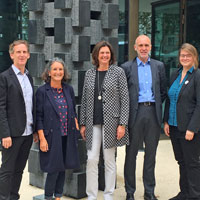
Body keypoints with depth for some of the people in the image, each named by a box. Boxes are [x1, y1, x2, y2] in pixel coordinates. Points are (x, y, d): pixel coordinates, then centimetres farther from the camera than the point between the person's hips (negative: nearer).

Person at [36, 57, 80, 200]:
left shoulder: (69, 89, 7)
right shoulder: (42, 91, -5)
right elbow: (39, 117, -7)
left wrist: (76, 128, 7)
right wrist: (42, 139, -12)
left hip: (67, 136, 4)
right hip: (52, 136, -4)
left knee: (63, 167, 10)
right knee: (54, 169, -3)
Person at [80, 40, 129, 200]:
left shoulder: (118, 72, 0)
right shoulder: (89, 74, 10)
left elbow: (125, 99, -3)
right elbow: (85, 100, 12)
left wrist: (123, 124, -9)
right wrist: (83, 123, 9)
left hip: (111, 121, -3)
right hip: (93, 123, 3)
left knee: (109, 160, 5)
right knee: (92, 160, 0)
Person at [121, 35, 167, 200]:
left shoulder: (159, 66, 10)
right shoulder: (127, 67, 2)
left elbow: (163, 91, 13)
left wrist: (156, 105, 5)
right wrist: (127, 110, -3)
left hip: (153, 112, 3)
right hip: (136, 113, -2)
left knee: (151, 154, 9)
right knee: (131, 153, 4)